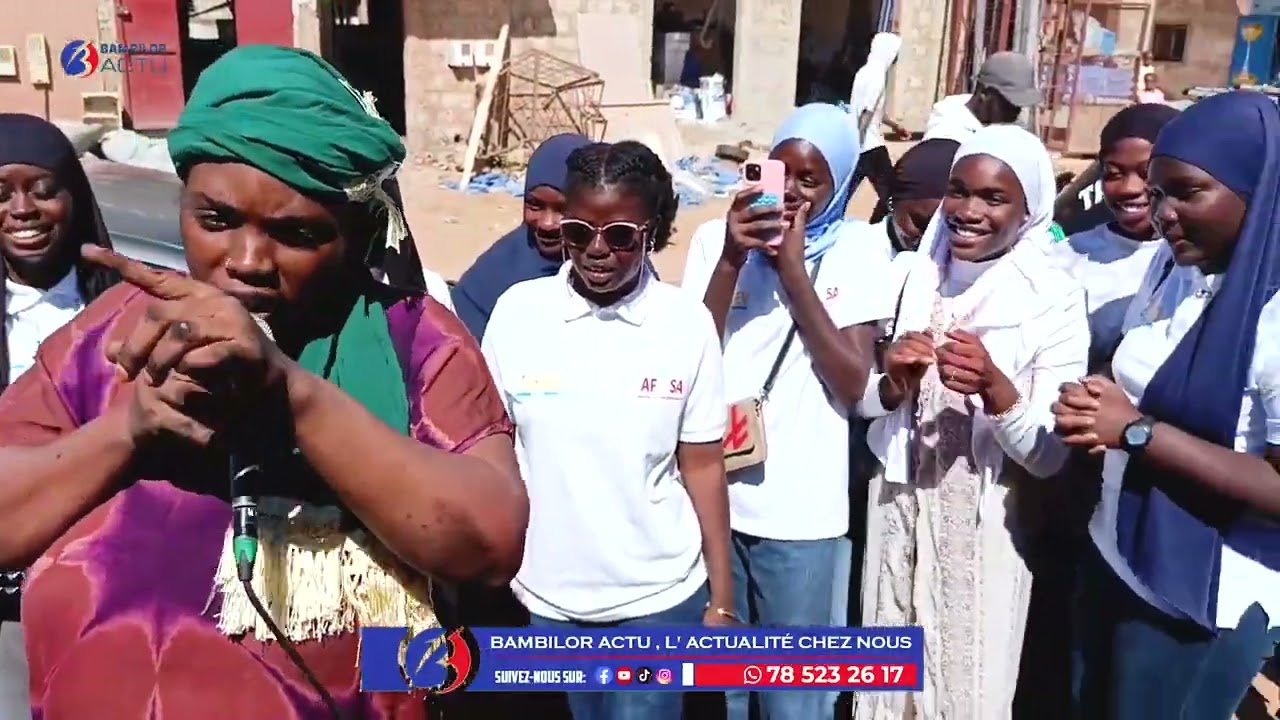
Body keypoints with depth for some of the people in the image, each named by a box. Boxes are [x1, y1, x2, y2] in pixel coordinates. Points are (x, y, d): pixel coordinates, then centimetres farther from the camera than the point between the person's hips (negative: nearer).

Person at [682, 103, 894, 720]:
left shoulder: (856, 253, -2)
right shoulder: (717, 238, 1)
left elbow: (854, 384, -10)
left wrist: (794, 273, -16)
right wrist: (731, 261, -18)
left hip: (802, 510, -1)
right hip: (714, 494, 2)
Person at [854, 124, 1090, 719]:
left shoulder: (1056, 300, -12)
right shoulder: (912, 276, -1)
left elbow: (1049, 457, -13)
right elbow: (861, 402, 5)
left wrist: (994, 386, -30)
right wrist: (892, 382, -16)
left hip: (986, 524, -3)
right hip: (898, 509, 4)